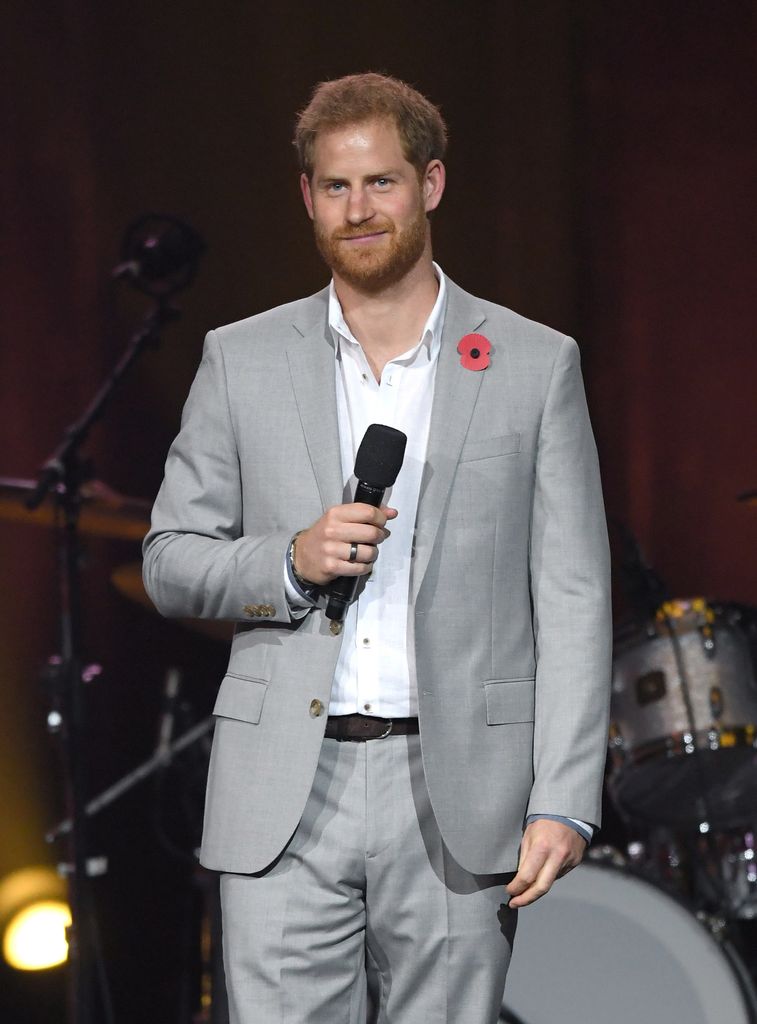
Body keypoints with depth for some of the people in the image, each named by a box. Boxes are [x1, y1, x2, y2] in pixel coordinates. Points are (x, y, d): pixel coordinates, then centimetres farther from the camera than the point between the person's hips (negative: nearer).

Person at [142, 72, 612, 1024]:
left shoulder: (536, 365, 5)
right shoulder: (241, 360, 9)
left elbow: (573, 600, 3)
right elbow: (169, 561, 12)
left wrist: (564, 802, -6)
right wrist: (290, 561, -9)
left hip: (456, 796, -1)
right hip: (284, 796, 1)